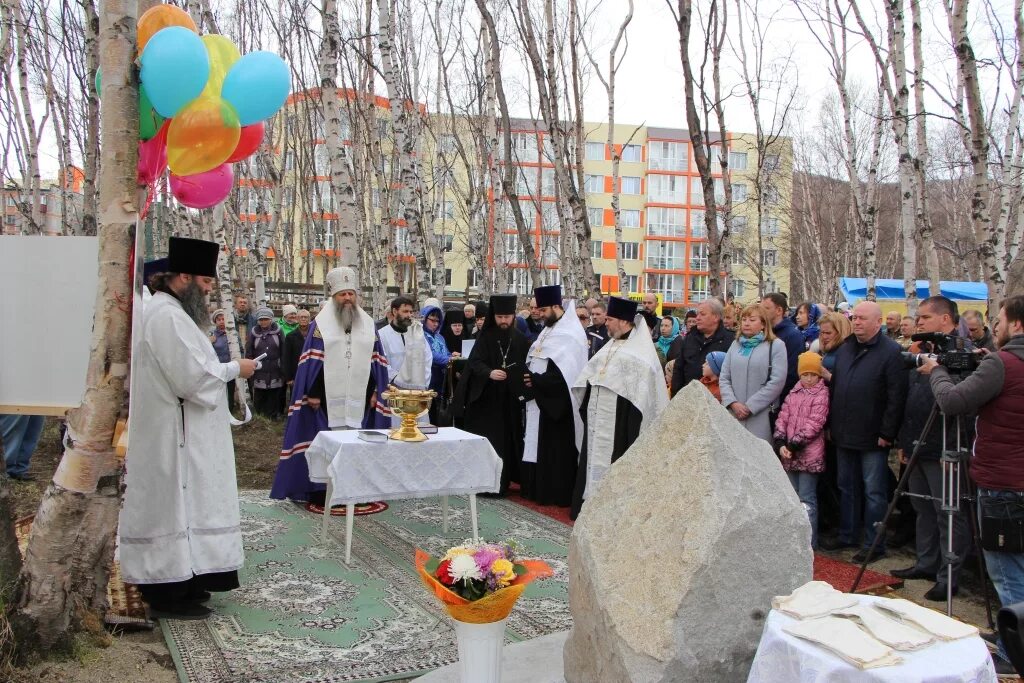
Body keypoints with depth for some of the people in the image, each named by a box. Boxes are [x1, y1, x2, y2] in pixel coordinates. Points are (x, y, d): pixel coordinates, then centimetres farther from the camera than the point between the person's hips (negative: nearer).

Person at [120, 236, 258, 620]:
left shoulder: (167, 311, 14)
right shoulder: (168, 316, -19)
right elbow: (193, 376, -23)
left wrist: (223, 368, 10)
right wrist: (234, 369, -10)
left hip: (176, 433, 11)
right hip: (175, 434, -11)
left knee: (175, 507, 15)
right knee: (175, 507, -4)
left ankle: (175, 583, 25)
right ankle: (168, 594, 5)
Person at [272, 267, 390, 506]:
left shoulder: (368, 325, 12)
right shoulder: (320, 324, 2)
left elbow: (377, 361, 12)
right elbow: (311, 361, -2)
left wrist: (375, 393, 5)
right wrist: (312, 394, -9)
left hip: (359, 399, 3)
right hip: (328, 399, -3)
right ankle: (320, 492, 6)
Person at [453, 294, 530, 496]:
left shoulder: (520, 339, 7)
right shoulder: (485, 337, -1)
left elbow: (525, 366, 10)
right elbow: (475, 361, -9)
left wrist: (521, 389, -5)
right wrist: (489, 373, -28)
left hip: (510, 400, 3)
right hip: (486, 399, -2)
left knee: (508, 440, 3)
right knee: (487, 441, -5)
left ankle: (503, 483, 12)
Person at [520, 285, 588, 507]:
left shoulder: (570, 334, -15)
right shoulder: (550, 329, 15)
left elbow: (564, 372, -23)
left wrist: (537, 381, -19)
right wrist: (530, 378, 3)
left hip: (557, 402, -9)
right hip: (542, 399, 9)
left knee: (556, 448, -3)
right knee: (539, 446, 12)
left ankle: (559, 493, 4)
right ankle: (540, 488, 20)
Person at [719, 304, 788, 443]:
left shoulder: (776, 345, 0)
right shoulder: (735, 345, 15)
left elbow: (777, 382, -9)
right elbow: (723, 378, 10)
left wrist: (750, 407, -11)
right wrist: (733, 403, -8)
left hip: (761, 418, -4)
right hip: (733, 415, 4)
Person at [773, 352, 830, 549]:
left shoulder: (822, 394, -7)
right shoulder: (794, 393, 12)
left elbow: (814, 424, -14)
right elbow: (782, 418, 7)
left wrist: (794, 445, -15)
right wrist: (781, 443, -7)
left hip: (809, 455, -6)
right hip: (789, 454, 6)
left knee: (807, 498, -3)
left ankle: (809, 542, 3)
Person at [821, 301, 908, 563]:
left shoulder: (891, 352, -11)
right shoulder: (844, 349, 12)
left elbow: (896, 397, -15)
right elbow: (834, 388, 17)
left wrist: (887, 433, -17)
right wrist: (831, 424, 13)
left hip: (873, 438, -7)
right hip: (844, 434, 7)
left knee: (873, 492, 2)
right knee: (847, 488, 17)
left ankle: (874, 545, 11)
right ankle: (847, 535, 29)